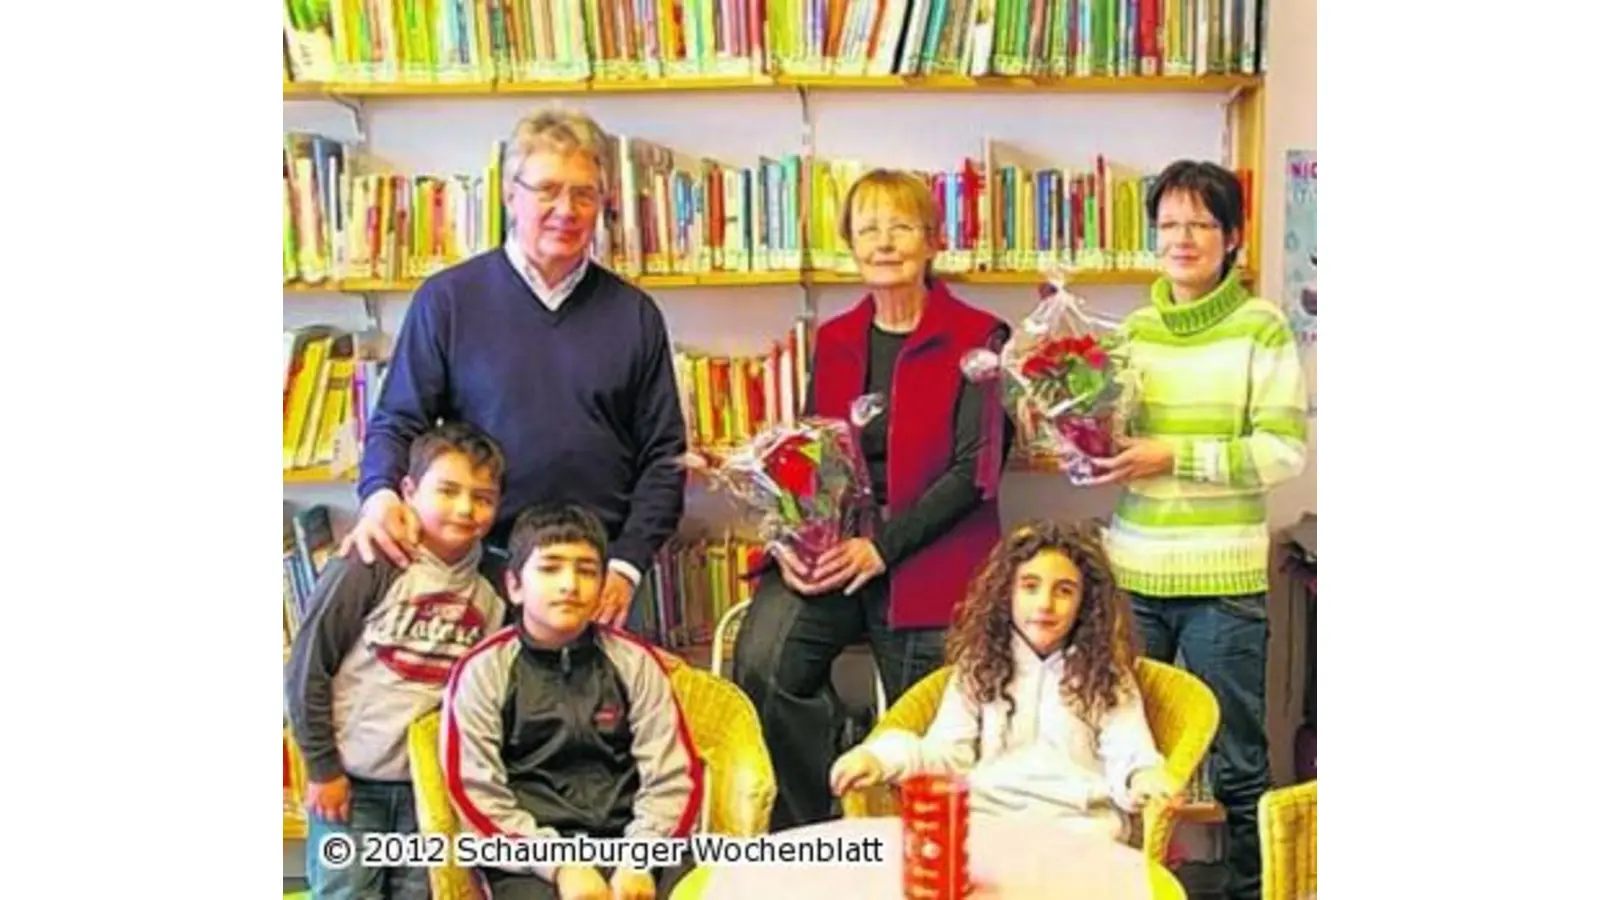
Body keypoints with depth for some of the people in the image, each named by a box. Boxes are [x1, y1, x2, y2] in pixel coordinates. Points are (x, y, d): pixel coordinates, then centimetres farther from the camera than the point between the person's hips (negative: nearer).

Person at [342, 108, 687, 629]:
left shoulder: (634, 314, 6)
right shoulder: (448, 299, 1)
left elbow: (663, 455, 6)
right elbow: (396, 422, 4)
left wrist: (627, 564, -4)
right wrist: (380, 494, -17)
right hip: (482, 567, -1)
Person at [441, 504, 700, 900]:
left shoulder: (634, 662, 9)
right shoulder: (483, 671, 4)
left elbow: (671, 777, 5)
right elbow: (476, 796, -2)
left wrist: (639, 860, -10)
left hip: (628, 838, 2)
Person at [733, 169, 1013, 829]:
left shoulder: (979, 339, 0)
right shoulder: (833, 340, 16)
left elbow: (975, 471, -7)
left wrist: (882, 546, -16)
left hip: (927, 559, -3)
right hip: (827, 548, 3)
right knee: (761, 662, -21)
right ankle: (804, 838, -2)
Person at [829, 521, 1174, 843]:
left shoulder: (1106, 675, 15)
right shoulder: (978, 668, 18)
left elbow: (1128, 758, 3)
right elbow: (949, 753, 8)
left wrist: (1144, 779, -23)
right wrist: (883, 756, -13)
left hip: (1080, 823, -1)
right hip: (985, 815, 1)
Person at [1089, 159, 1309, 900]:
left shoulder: (1262, 328, -4)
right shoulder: (1133, 328, 9)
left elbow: (1285, 449, -10)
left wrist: (1174, 456, -17)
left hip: (1224, 578, -4)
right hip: (1132, 571, 4)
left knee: (1238, 763, 9)